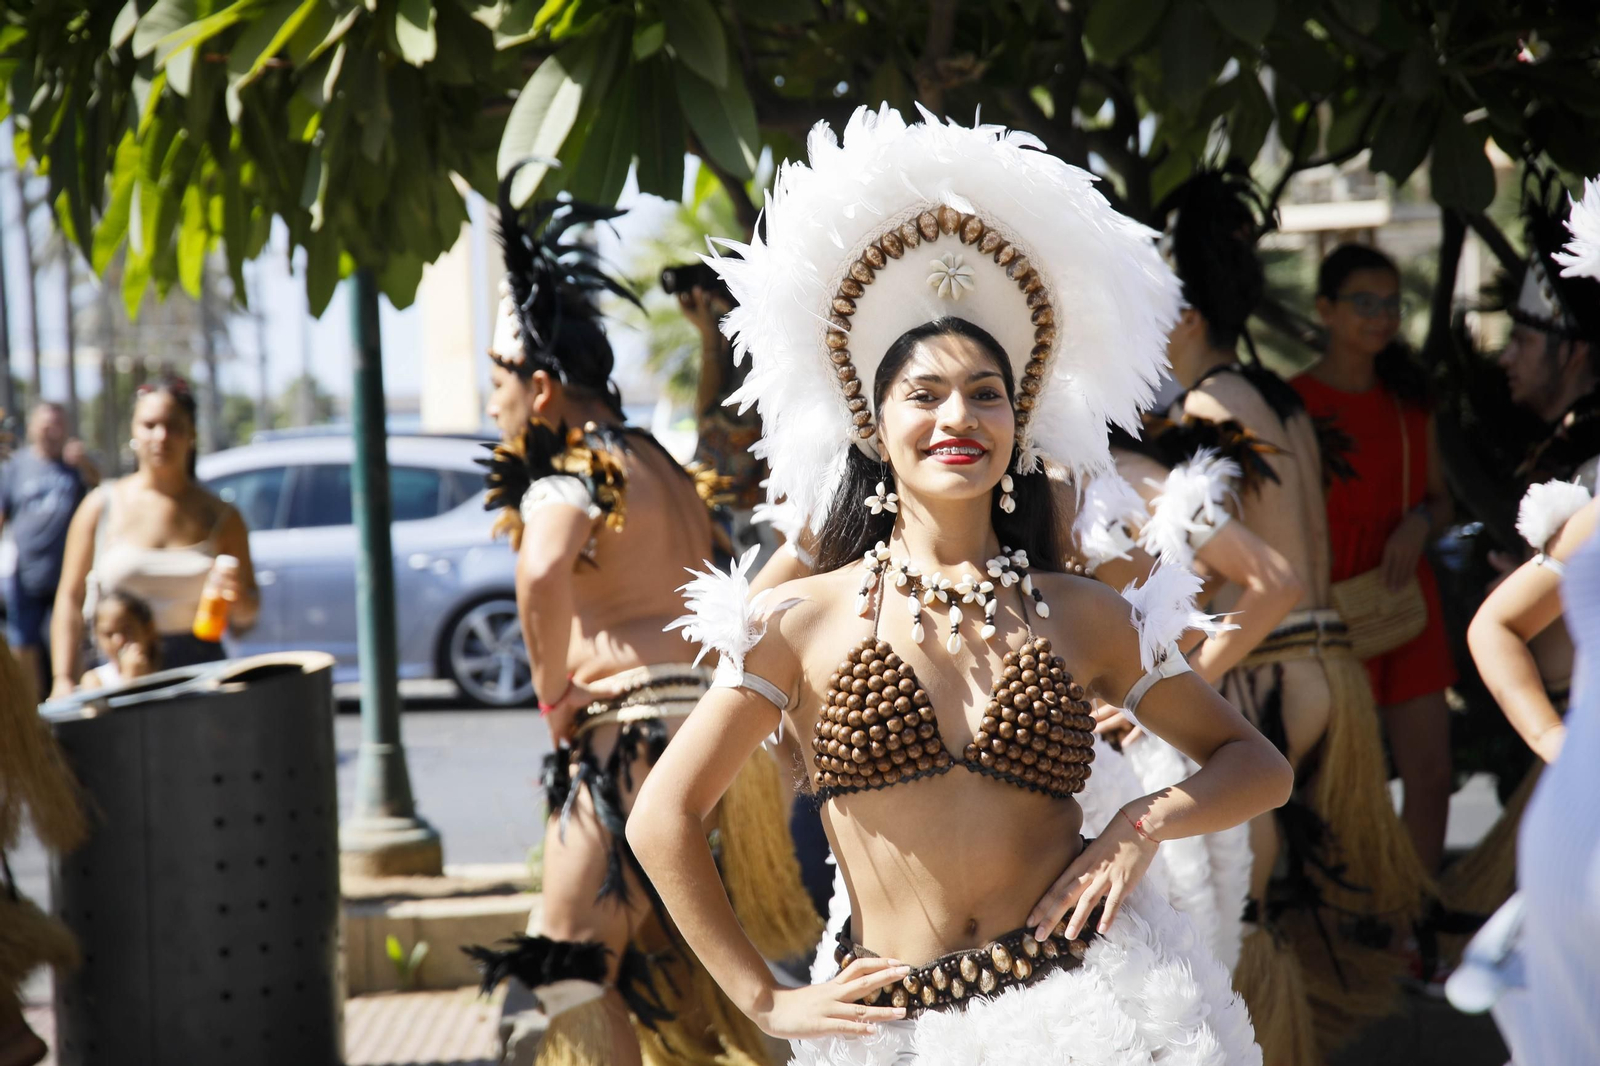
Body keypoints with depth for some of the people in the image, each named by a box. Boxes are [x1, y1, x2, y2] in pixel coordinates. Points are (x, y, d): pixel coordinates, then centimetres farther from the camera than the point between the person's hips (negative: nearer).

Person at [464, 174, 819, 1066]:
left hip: (640, 731, -10)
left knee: (574, 961, -8)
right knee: (666, 950, 21)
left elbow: (544, 569, -31)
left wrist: (554, 693, -18)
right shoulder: (655, 462, 20)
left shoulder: (570, 473, -10)